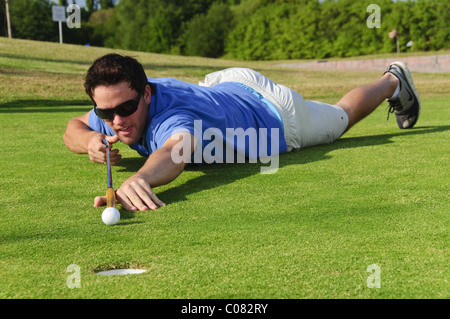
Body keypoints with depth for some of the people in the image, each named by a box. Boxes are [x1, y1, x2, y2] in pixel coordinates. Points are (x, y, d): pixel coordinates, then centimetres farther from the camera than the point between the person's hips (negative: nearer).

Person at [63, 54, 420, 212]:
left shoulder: (167, 118, -48)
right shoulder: (117, 101, -26)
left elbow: (176, 150, -71)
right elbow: (73, 127, -7)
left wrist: (136, 180, -93)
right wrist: (90, 141, -31)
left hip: (280, 118, -5)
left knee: (341, 117, 26)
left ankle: (393, 81, 55)